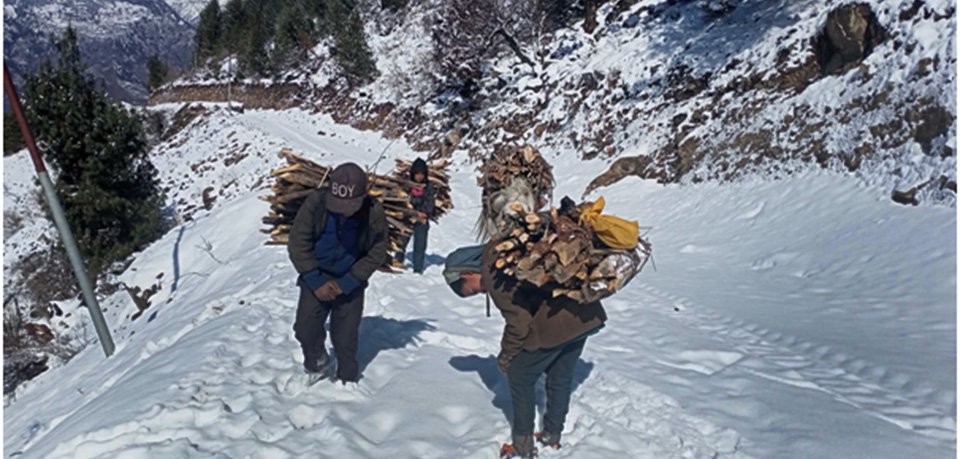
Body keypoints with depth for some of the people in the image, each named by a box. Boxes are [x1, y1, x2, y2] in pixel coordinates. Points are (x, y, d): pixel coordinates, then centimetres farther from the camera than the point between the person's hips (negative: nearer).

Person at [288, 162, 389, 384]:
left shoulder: (374, 212, -19)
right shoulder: (316, 203, -20)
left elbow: (377, 253, -9)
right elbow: (298, 244, -12)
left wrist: (346, 284, -15)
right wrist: (316, 282, -16)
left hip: (350, 284, 0)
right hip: (316, 279, 1)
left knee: (345, 337, 5)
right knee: (306, 328, -6)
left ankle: (348, 379, 28)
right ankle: (318, 363, 24)